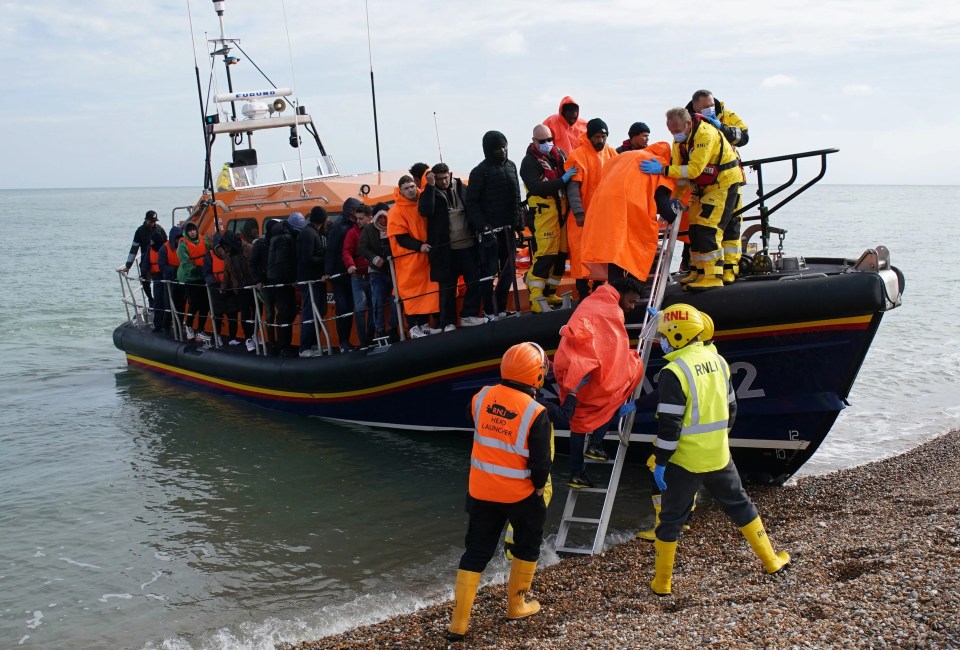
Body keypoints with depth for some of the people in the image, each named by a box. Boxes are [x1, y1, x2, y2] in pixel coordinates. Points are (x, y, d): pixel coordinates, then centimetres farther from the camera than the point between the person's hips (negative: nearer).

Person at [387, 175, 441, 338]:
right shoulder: (396, 211, -11)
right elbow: (401, 238, -15)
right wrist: (419, 246, -24)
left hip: (424, 256, 6)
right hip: (408, 259, -6)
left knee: (426, 290, 8)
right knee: (411, 293, -5)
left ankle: (425, 325, 16)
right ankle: (413, 328, -1)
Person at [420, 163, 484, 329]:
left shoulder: (462, 188, 7)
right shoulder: (430, 193, 0)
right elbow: (425, 211, -19)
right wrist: (430, 186, -17)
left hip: (468, 245, 3)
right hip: (446, 249, -3)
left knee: (475, 281, 3)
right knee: (448, 287, 3)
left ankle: (469, 315, 16)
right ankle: (448, 323, 11)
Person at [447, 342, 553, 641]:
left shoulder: (482, 397, -8)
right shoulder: (536, 414, -20)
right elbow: (541, 462, -15)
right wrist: (539, 487, 3)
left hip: (481, 491, 4)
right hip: (519, 494, -4)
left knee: (475, 553, 11)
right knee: (527, 547, 22)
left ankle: (459, 622, 11)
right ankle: (516, 605, 34)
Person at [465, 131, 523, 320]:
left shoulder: (511, 166, 11)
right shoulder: (480, 171, -8)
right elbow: (472, 202, -11)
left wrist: (519, 223, 13)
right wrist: (483, 226, -18)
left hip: (508, 229, 6)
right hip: (491, 230, -6)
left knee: (509, 271, 10)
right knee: (489, 272, -2)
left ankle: (501, 309, 20)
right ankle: (490, 313, 5)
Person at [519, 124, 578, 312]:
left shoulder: (559, 153, 12)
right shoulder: (529, 162, -7)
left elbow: (570, 173, 23)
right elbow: (536, 187, -20)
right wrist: (562, 180, -26)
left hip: (563, 210, 7)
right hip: (545, 211, -7)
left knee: (561, 253, 10)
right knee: (546, 254, -13)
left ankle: (549, 294, 21)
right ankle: (536, 299, -8)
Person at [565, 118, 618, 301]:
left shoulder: (612, 154, 7)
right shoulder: (578, 156, -9)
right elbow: (573, 187, -12)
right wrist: (578, 213, -19)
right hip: (585, 214, -5)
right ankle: (583, 292, 5)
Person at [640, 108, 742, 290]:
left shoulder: (705, 134, -27)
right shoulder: (679, 140, -1)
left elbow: (694, 170, -33)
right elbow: (678, 169, -3)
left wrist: (662, 169, -38)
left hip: (723, 184, -9)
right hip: (701, 187, 9)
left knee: (708, 229, -18)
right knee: (695, 228, 9)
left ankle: (712, 277, -15)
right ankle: (698, 274, 18)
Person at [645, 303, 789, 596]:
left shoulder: (674, 372, -19)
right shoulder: (717, 361, 3)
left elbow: (669, 425, -20)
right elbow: (730, 408, 13)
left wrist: (660, 461, -12)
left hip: (684, 461, -6)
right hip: (718, 455, 6)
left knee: (671, 519, 6)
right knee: (739, 505, 22)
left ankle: (662, 582, 14)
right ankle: (771, 560, 32)